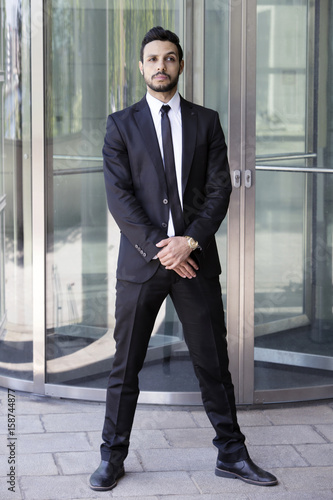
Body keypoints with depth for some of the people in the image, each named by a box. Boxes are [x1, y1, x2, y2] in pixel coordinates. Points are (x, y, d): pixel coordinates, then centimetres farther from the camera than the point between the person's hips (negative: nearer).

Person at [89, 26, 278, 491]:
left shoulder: (206, 121, 8)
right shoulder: (121, 124, 4)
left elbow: (219, 189, 2)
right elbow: (119, 195, -4)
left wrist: (190, 241, -12)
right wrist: (159, 248, -12)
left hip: (195, 260, 1)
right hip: (141, 259, -1)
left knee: (213, 362, 7)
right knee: (126, 365, 5)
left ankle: (231, 454, 18)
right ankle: (112, 457, 15)